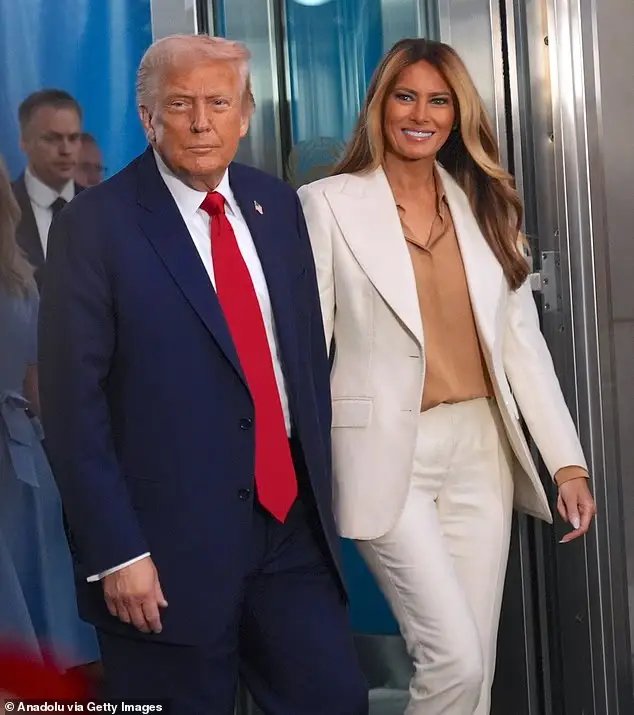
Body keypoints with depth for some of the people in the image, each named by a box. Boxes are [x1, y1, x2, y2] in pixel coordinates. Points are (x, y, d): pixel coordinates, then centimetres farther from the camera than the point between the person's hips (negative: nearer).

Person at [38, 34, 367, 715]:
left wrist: (320, 491, 12)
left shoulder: (276, 205, 8)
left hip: (291, 522, 5)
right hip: (169, 551, -5)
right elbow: (73, 405, -12)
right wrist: (116, 552, -15)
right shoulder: (95, 226, -9)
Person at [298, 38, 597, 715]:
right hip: (386, 454, -4)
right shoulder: (328, 203, -3)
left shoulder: (486, 205, 10)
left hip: (479, 450, 5)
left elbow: (521, 338, 8)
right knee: (454, 660, -10)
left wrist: (568, 459, 1)